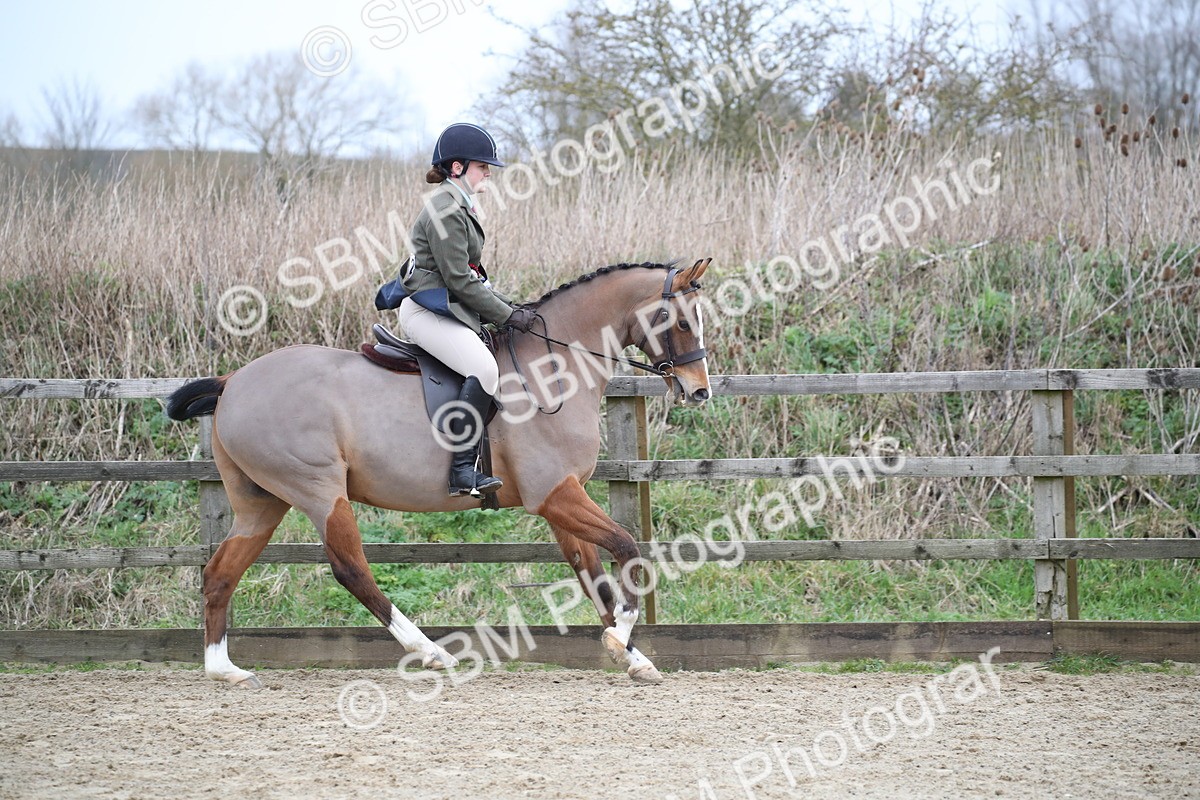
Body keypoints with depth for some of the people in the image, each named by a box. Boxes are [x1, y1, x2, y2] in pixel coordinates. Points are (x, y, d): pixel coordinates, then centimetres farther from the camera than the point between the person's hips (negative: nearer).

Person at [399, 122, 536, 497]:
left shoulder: (461, 207, 18)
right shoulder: (445, 210, -15)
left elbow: (472, 276, 22)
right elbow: (459, 281, -19)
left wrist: (509, 306, 11)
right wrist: (507, 315, -13)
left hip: (451, 310, 11)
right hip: (427, 311, -11)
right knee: (484, 368, -29)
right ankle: (462, 471, -31)